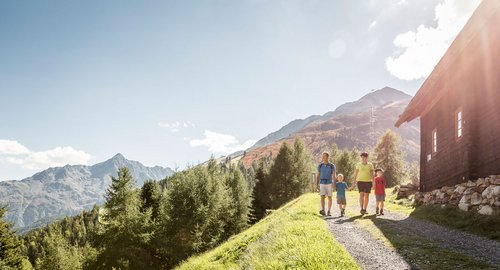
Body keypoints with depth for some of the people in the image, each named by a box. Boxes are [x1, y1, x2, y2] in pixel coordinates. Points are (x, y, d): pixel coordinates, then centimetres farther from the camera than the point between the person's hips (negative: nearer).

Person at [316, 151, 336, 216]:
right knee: (322, 197, -12)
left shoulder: (332, 165, -3)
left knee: (329, 197, 2)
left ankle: (329, 212, 9)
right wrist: (316, 185, 3)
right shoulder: (320, 165, 5)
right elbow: (318, 176, 9)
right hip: (322, 184, 2)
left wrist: (333, 184, -27)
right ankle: (323, 211, -21)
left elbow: (334, 176, -11)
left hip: (329, 183, -1)